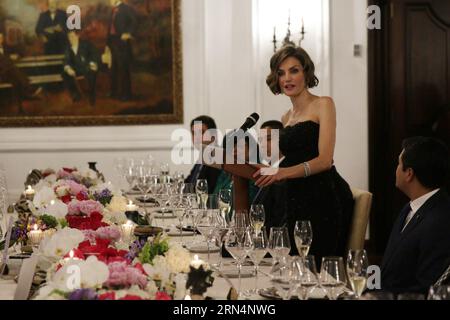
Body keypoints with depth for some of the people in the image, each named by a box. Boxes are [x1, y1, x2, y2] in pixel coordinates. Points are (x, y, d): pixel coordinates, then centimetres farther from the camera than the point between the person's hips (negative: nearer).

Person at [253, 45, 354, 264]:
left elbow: (324, 160, -14)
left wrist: (284, 172, -26)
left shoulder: (323, 105, -3)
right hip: (296, 201, 7)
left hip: (324, 198, -7)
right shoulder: (286, 118, 18)